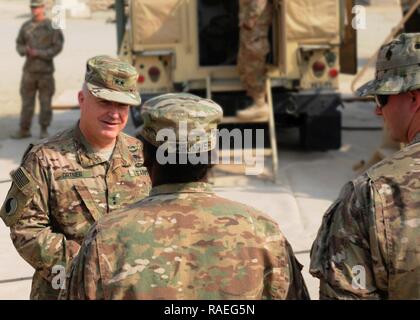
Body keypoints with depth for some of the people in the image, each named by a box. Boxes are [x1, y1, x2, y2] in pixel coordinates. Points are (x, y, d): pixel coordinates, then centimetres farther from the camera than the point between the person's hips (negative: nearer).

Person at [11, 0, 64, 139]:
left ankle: (44, 130, 12)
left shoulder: (52, 26, -3)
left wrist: (38, 53, -15)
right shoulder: (26, 26, 8)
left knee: (45, 101, 3)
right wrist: (25, 50, -9)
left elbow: (57, 47, -8)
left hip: (45, 69, -3)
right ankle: (24, 130, 9)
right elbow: (19, 44, 14)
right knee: (27, 101, 4)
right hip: (29, 69, 3)